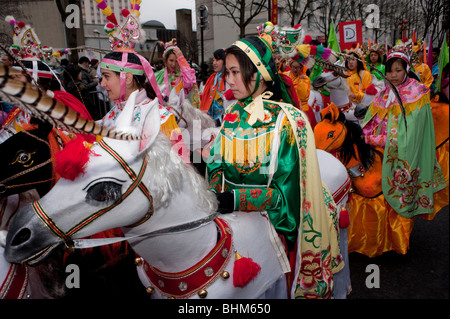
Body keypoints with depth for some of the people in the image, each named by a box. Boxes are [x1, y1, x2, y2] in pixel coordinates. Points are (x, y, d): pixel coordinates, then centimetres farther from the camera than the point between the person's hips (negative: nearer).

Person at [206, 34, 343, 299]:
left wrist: (237, 199, -24)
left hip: (271, 215, -5)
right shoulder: (233, 114, 7)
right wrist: (215, 194, -10)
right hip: (228, 208, 5)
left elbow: (287, 189, -14)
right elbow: (217, 165, 9)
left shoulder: (287, 119, -11)